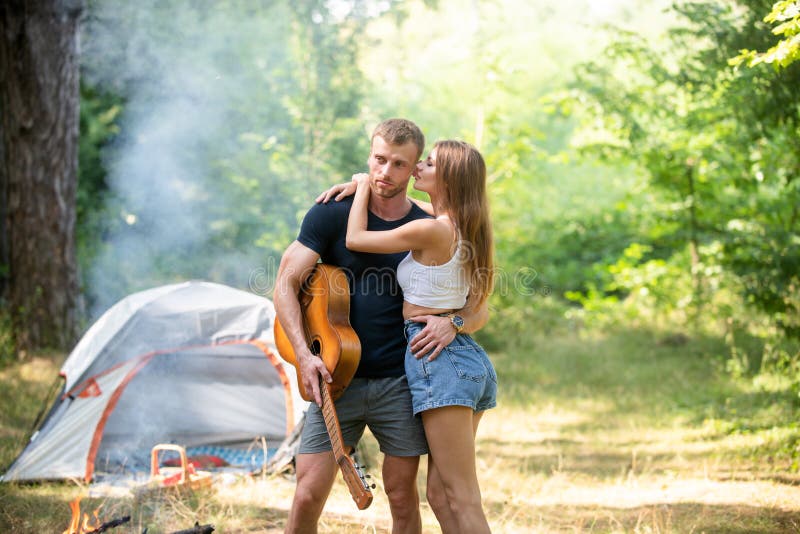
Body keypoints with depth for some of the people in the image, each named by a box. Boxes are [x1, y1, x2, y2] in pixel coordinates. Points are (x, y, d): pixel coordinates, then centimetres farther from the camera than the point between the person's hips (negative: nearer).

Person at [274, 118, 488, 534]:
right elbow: (285, 286, -2)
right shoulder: (332, 214, -1)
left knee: (402, 498, 6)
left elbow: (478, 309, 9)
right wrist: (304, 354, -15)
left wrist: (453, 323, -15)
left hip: (399, 383, 1)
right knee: (308, 496, -7)